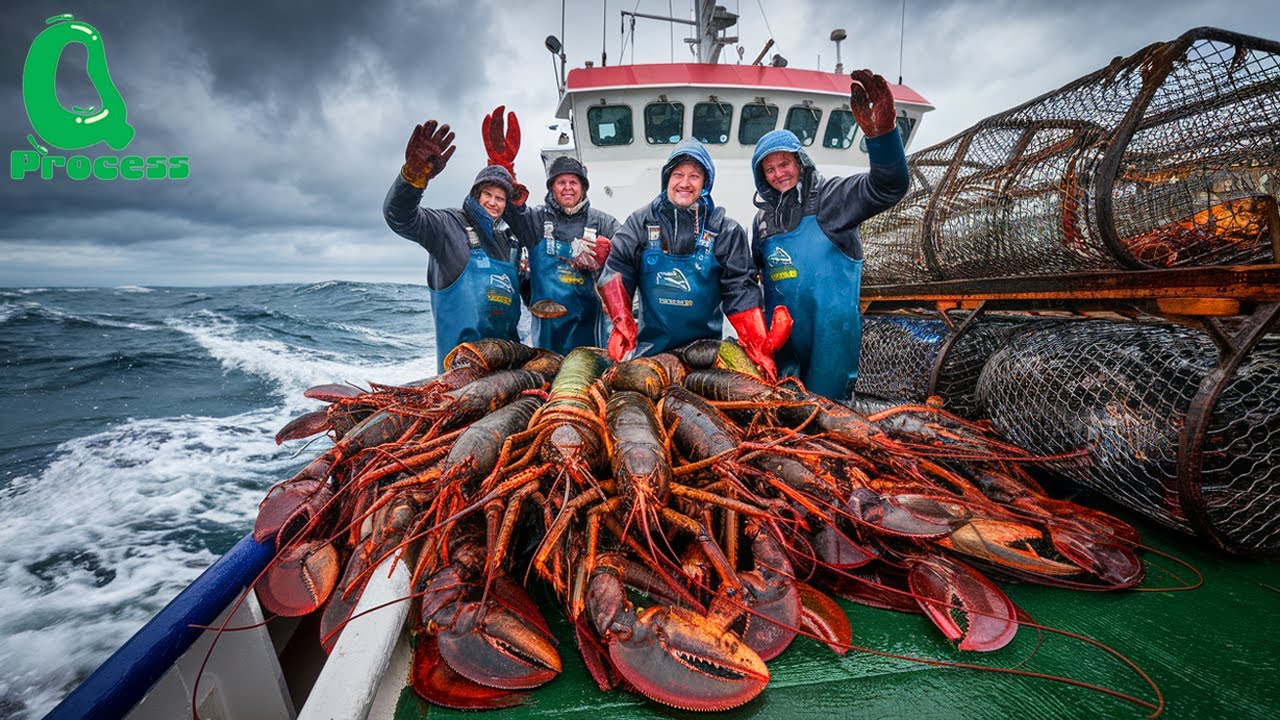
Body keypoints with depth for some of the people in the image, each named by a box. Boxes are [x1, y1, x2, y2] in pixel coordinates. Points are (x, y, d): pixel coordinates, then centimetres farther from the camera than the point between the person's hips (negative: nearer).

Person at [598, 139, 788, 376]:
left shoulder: (725, 230, 0)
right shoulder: (642, 222, 2)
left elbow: (740, 291, -5)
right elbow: (616, 270, -5)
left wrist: (759, 348, -16)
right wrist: (623, 324, -20)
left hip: (705, 350, 0)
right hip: (649, 346, 1)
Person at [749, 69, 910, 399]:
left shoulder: (830, 196, -2)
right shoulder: (763, 218, 14)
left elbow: (888, 186, -19)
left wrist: (881, 134, -37)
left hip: (831, 333, -5)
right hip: (781, 332, 5)